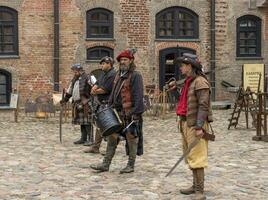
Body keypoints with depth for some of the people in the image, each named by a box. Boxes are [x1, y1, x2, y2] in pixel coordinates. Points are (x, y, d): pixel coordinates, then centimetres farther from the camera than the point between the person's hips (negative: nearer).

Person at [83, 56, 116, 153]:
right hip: (101, 103, 10)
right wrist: (94, 89, -6)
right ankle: (95, 147, 21)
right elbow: (96, 84, 17)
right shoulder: (103, 74, 18)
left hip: (108, 104, -10)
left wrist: (95, 91, -4)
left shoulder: (113, 74, -14)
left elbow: (105, 89, -19)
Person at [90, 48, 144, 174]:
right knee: (112, 137, 8)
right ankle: (106, 164, 14)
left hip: (130, 113, -8)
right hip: (117, 112, 8)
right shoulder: (118, 75, 14)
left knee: (131, 138, 3)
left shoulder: (135, 76, -10)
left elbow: (138, 96, -15)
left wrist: (136, 113, -21)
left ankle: (131, 166, 13)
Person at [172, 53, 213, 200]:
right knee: (189, 157, 14)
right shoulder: (188, 82, 16)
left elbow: (203, 106, -20)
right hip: (186, 123, 10)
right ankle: (195, 185, 23)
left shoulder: (200, 82, -13)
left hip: (195, 125, -10)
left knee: (196, 157, -10)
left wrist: (199, 127, -25)